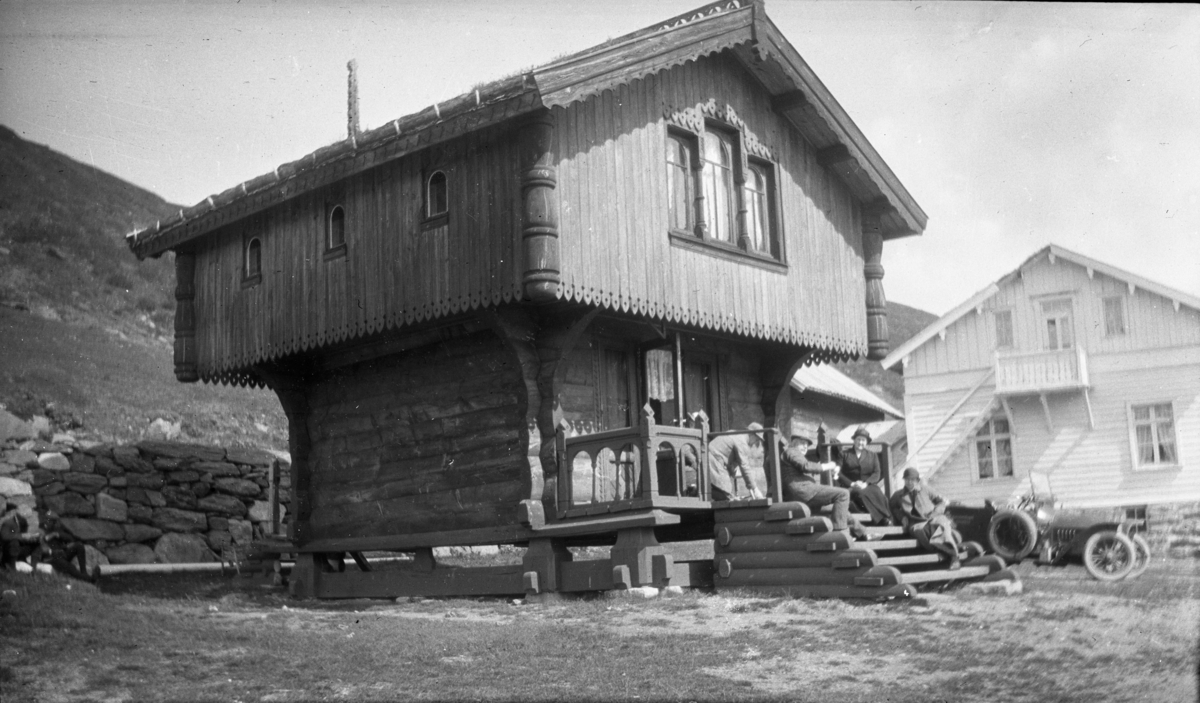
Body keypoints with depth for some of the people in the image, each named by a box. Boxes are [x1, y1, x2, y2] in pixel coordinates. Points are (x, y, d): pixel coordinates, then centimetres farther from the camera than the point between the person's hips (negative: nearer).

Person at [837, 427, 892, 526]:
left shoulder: (873, 455, 21)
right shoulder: (845, 454, 15)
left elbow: (877, 474, 7)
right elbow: (839, 474, 4)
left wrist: (866, 483, -13)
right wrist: (852, 484, -14)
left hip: (868, 486, 2)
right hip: (850, 487, -2)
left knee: (878, 493, -34)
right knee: (861, 493, -37)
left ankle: (886, 520, -36)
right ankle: (882, 519, -38)